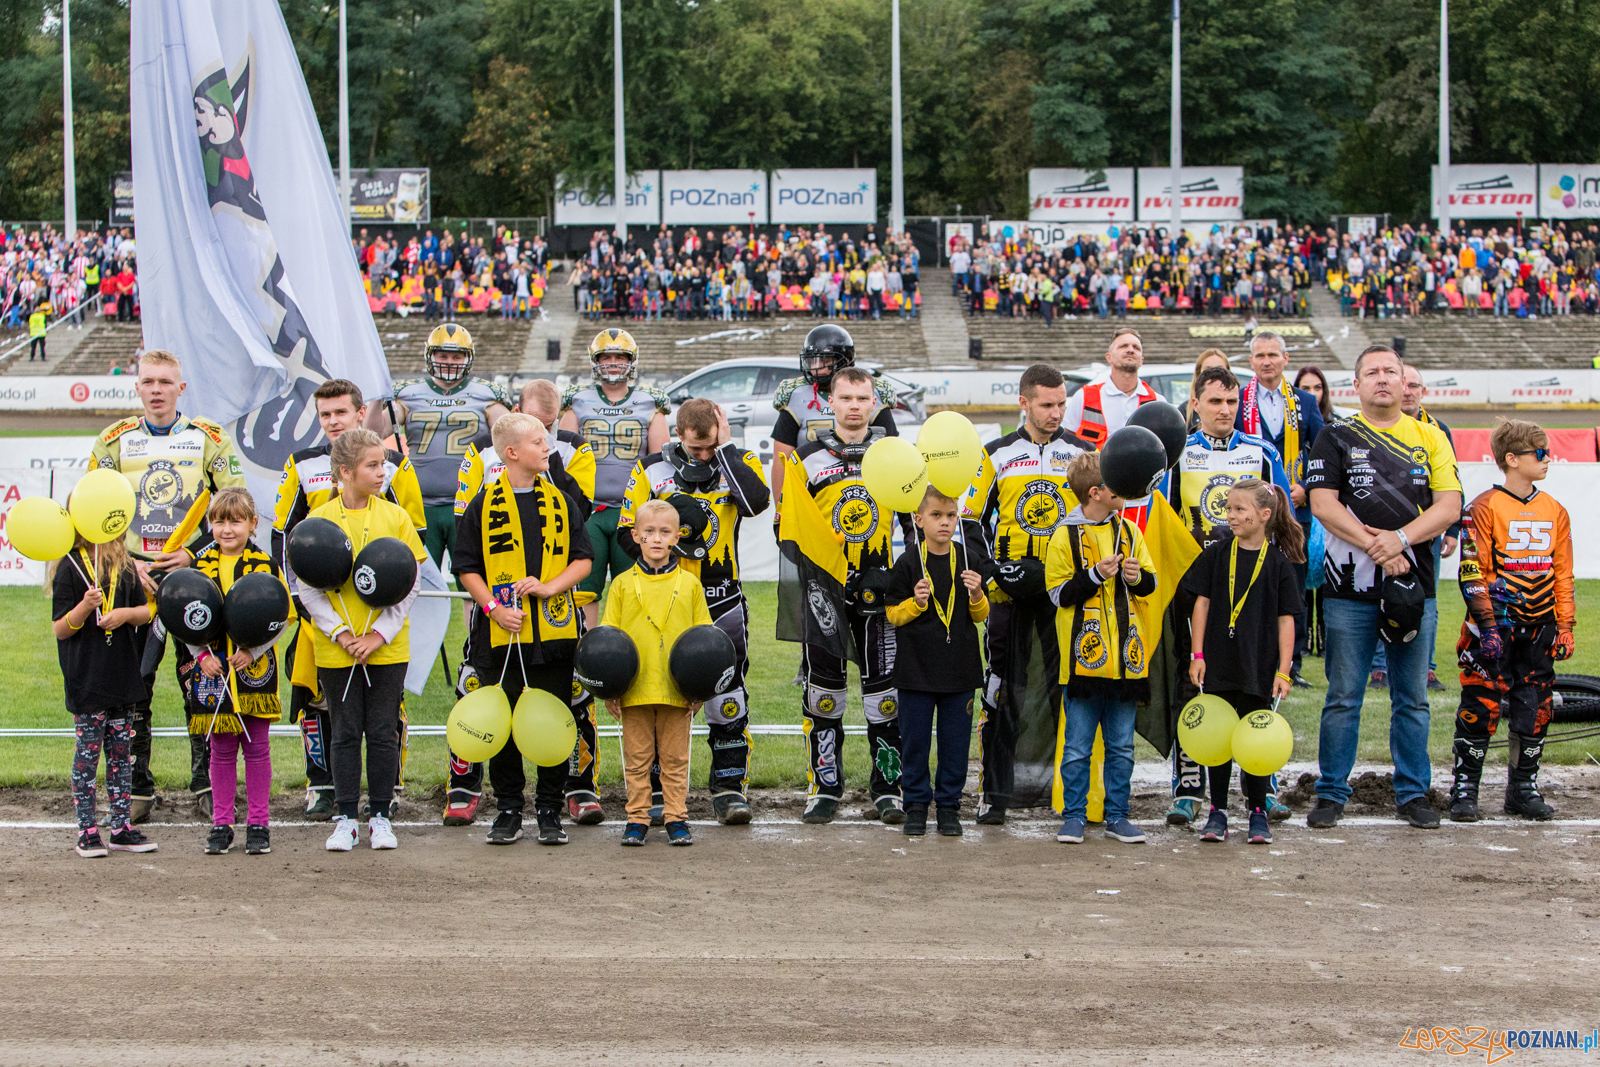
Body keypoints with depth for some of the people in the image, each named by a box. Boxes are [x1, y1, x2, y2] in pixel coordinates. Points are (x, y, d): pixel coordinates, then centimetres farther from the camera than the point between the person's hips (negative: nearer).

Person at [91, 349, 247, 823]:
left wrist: (193, 554, -8)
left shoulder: (210, 439, 5)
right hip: (133, 578, 1)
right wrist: (127, 563, -4)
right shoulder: (114, 441, 8)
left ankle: (206, 784, 10)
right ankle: (137, 788, 8)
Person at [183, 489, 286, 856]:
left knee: (256, 749, 4)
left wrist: (251, 651, -13)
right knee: (221, 750, 6)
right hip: (213, 669, 2)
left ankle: (257, 824, 12)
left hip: (254, 670, -2)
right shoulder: (199, 565, 5)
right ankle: (221, 824, 13)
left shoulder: (265, 565, -1)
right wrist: (202, 654, -6)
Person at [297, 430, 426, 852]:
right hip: (336, 651, -1)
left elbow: (412, 583, 0)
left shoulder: (395, 517, 0)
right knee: (345, 733, 5)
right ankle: (346, 819, 13)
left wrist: (380, 633, -9)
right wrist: (341, 634, -12)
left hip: (387, 648, 1)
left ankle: (380, 816, 14)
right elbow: (307, 587, -2)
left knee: (384, 733, 4)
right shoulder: (319, 520, -2)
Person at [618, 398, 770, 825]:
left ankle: (729, 786, 11)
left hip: (721, 601, 0)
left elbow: (756, 501, -21)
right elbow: (627, 533, 5)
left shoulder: (737, 462, 1)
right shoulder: (652, 469, 2)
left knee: (727, 700, 1)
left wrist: (726, 446, -17)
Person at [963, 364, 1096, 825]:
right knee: (1002, 690, -1)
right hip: (1010, 585, -1)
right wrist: (990, 571, -6)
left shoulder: (1083, 453, 6)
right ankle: (994, 793, 5)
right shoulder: (996, 455, 5)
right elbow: (970, 519, 6)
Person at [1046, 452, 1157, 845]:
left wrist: (1137, 576, -4)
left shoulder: (1128, 531, 11)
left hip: (1125, 657, 4)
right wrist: (1096, 575, -17)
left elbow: (1150, 584, 17)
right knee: (1077, 746, 1)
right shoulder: (1065, 536, -3)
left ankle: (1117, 816, 17)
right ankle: (1073, 817, 9)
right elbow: (1058, 594, -6)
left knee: (1121, 746, 9)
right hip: (1084, 656, -4)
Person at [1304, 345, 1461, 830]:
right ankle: (1331, 793, 9)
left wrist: (1400, 539, -14)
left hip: (1413, 588, 2)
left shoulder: (1431, 439, 10)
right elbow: (1322, 504, -5)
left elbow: (1449, 505, 1)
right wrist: (1374, 546, -15)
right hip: (1350, 589, -2)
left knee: (1412, 699, 7)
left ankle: (1413, 792, 16)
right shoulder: (1336, 438, 5)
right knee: (1343, 698, 1)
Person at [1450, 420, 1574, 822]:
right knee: (1481, 706, -4)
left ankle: (1524, 788, 19)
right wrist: (1487, 626, -14)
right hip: (1495, 626, -5)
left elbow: (1563, 576, 14)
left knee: (1535, 709, 8)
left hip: (1539, 629, 5)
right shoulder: (1485, 508, -6)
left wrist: (1565, 628, 8)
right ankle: (1464, 788, 5)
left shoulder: (1555, 512, 11)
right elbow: (1472, 573, -9)